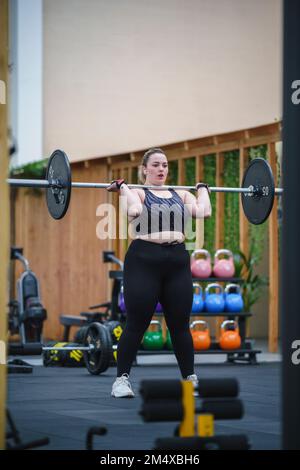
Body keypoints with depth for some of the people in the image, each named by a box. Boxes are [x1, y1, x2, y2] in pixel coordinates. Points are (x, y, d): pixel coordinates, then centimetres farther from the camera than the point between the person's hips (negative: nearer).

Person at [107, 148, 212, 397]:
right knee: (137, 324, -1)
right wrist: (123, 188, -8)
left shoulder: (180, 194, 15)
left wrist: (202, 190, 12)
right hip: (144, 260, -4)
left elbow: (204, 212, -1)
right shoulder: (137, 192, 3)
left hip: (178, 262, 4)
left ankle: (190, 377, 18)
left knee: (180, 324, 8)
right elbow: (135, 211, -20)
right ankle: (122, 378, 7)